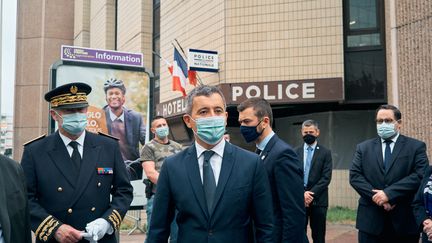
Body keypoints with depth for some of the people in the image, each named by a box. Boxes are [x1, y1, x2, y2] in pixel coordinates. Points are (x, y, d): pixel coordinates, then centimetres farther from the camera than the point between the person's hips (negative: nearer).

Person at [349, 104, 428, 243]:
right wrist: (376, 196, -13)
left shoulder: (416, 147, 3)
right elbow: (354, 176, 1)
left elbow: (420, 176, -10)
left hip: (405, 221, -1)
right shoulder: (364, 148, 9)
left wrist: (389, 193, -17)